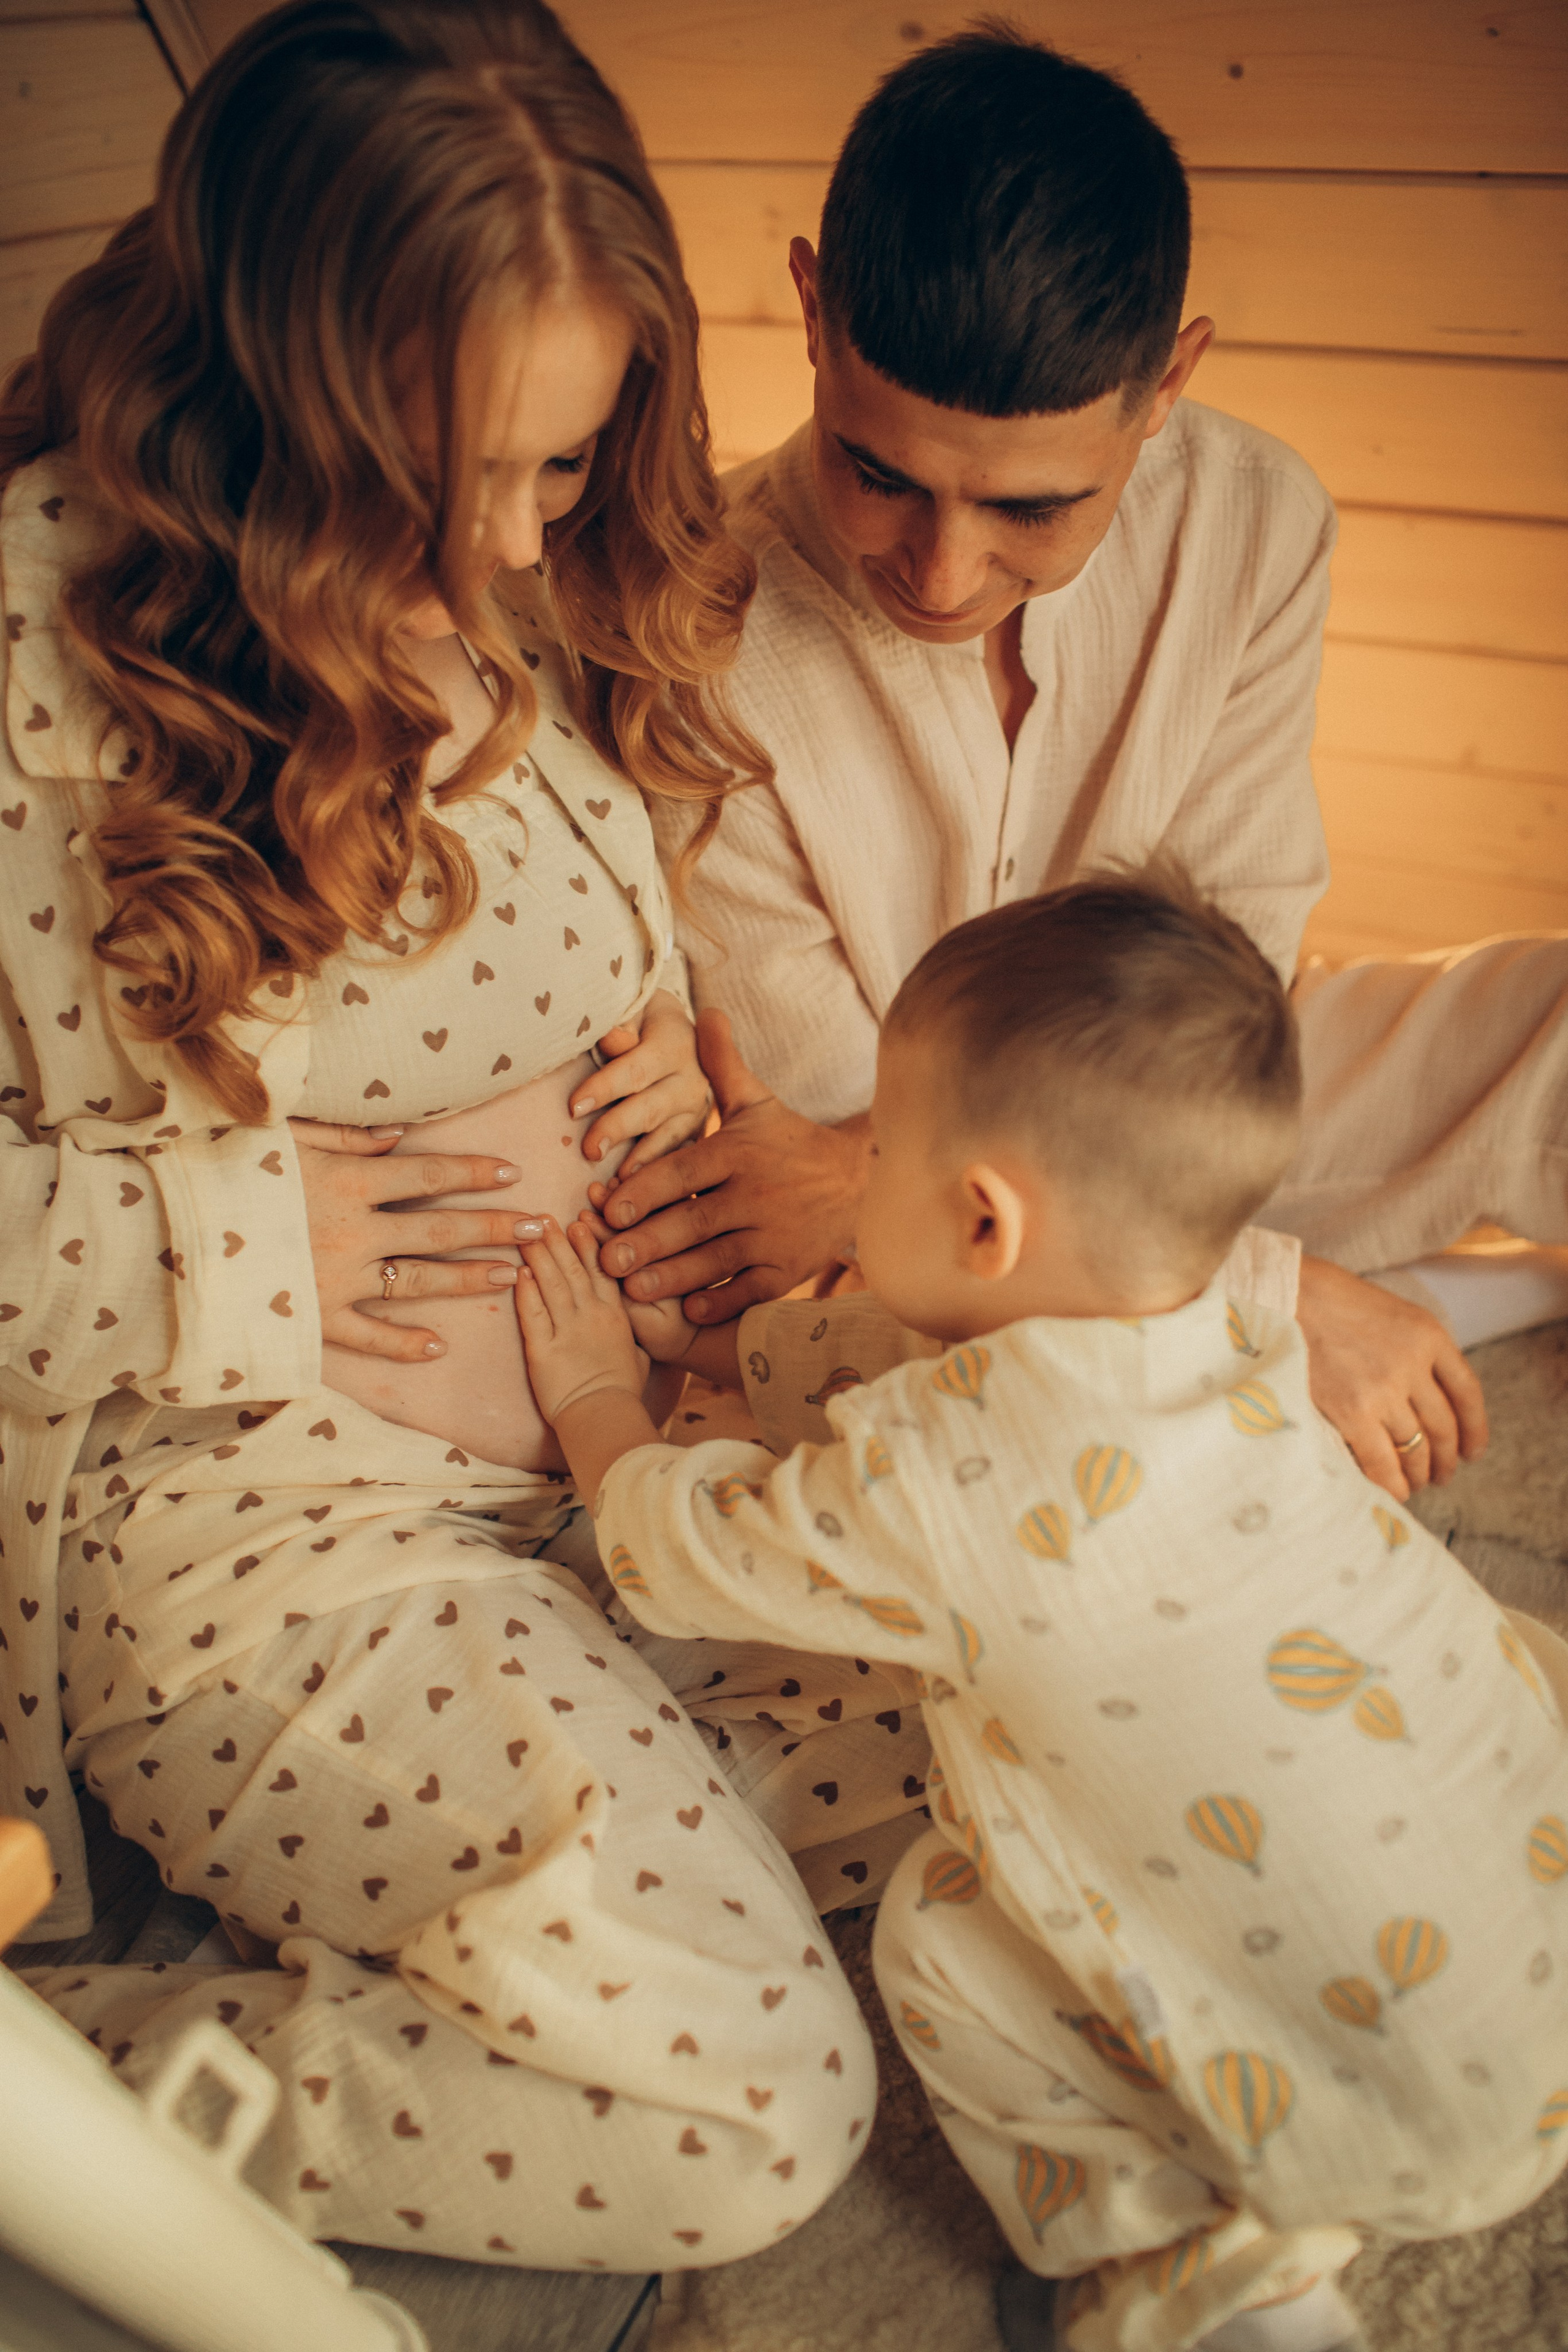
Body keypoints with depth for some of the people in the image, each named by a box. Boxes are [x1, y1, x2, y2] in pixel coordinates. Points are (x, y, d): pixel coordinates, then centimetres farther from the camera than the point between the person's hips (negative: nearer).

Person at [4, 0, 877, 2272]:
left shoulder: (546, 585, 3)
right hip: (271, 1529, -7)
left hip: (621, 1456, 8)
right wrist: (248, 1233, -18)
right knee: (750, 2108, -15)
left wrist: (678, 1053, -2)